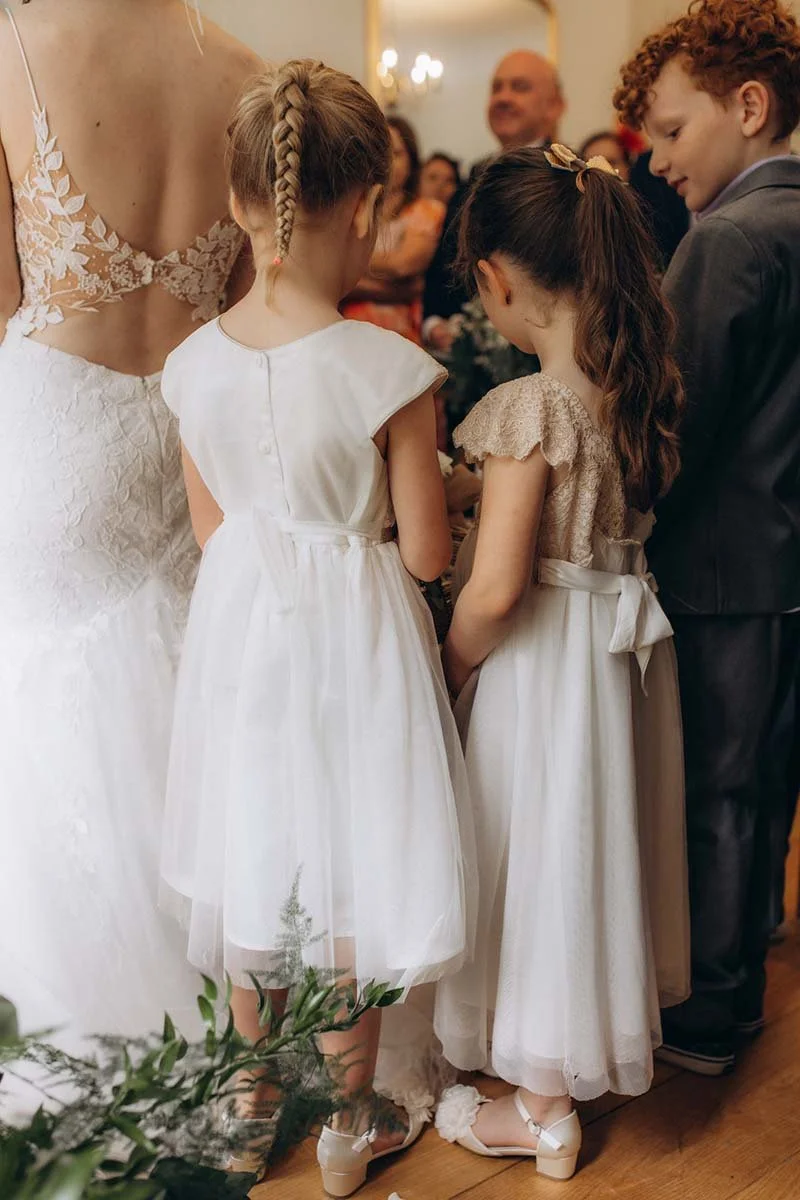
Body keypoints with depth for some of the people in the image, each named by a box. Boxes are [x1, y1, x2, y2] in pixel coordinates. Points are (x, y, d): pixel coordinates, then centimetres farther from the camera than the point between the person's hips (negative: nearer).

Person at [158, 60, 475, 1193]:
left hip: (236, 632, 4)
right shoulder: (390, 370, -20)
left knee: (250, 866, 21)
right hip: (353, 645, -4)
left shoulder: (195, 364, -7)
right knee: (347, 884, 13)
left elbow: (212, 531, 3)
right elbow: (427, 554, -14)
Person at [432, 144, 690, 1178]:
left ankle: (545, 1107, 26)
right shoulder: (648, 387, -2)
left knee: (546, 851, 8)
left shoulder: (531, 407, -24)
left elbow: (495, 590, -26)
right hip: (630, 638, 8)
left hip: (544, 654, -7)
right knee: (600, 837, 23)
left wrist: (450, 666, -10)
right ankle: (603, 1044, 45)